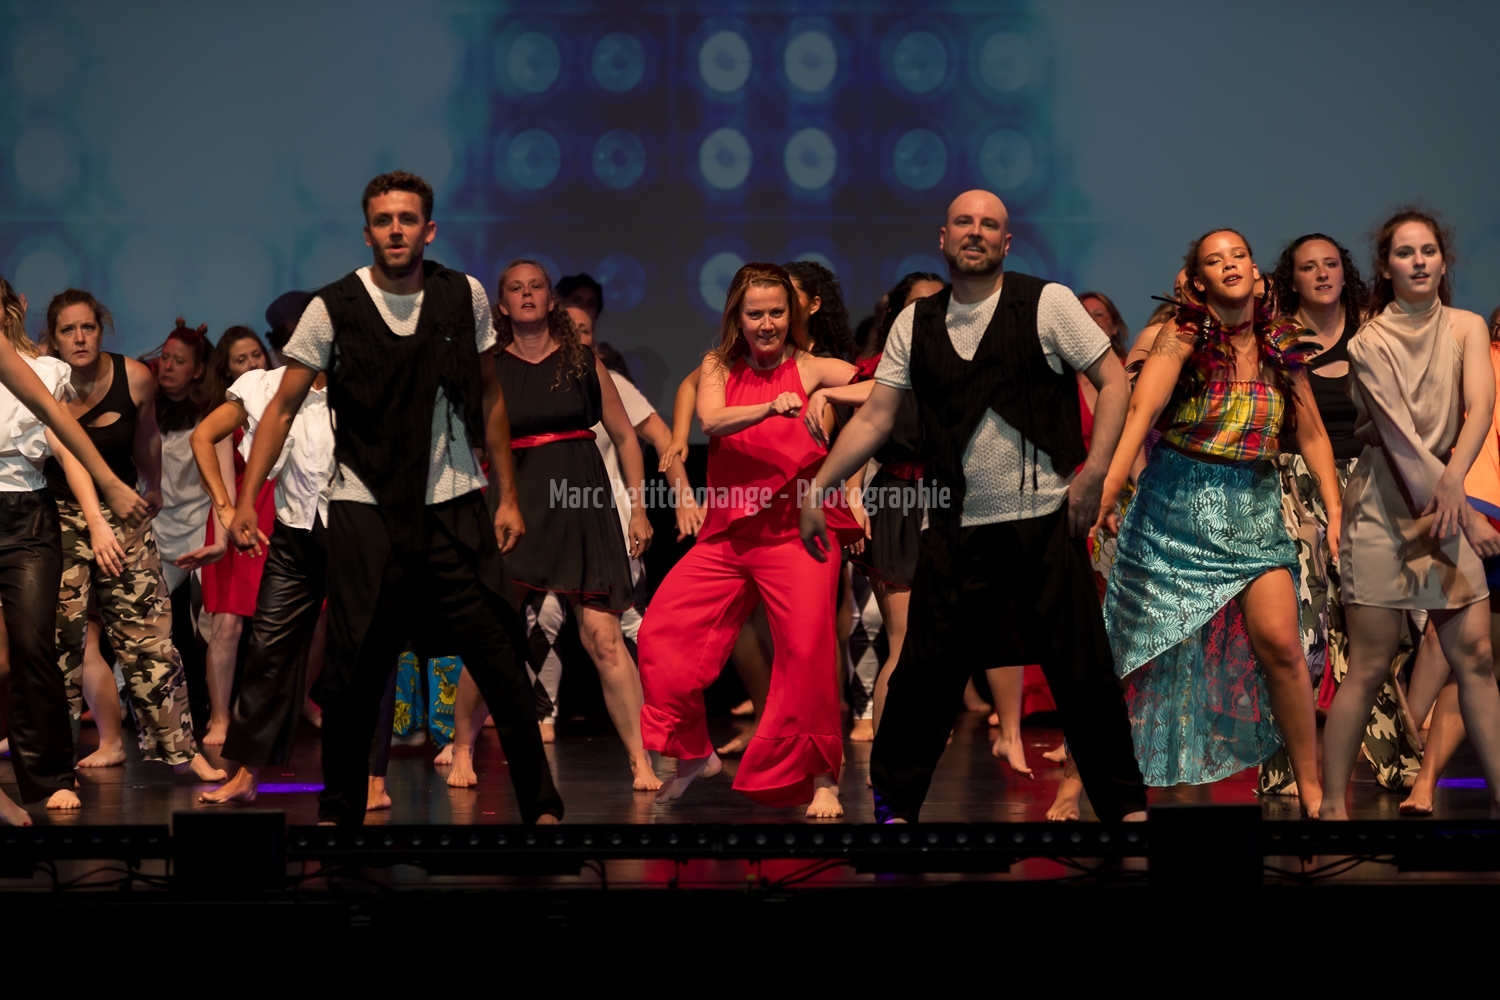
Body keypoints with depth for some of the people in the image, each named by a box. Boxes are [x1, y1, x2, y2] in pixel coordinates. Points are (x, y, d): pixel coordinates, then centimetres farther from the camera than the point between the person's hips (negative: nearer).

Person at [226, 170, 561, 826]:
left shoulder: (465, 297, 4)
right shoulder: (334, 308, -3)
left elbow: (489, 398, 15)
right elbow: (283, 408, 2)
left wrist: (507, 494, 13)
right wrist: (246, 498, -6)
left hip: (453, 507, 1)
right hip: (365, 509, -1)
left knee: (501, 661, -4)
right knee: (354, 672, 0)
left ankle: (541, 808, 6)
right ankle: (339, 811, 16)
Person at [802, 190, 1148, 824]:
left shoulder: (1047, 303, 0)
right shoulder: (915, 324, 9)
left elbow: (1113, 379, 1)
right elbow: (873, 419, 10)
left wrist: (1093, 471, -8)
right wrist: (817, 488, 4)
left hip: (1045, 518, -2)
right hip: (957, 529, 2)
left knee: (1082, 669, 0)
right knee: (925, 669, 2)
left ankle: (1124, 803, 13)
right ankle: (892, 803, 17)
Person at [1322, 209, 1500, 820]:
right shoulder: (1369, 342, -7)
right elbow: (1399, 434, -13)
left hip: (1444, 501, 4)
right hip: (1384, 504, -4)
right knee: (1370, 667, -4)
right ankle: (1333, 805, 2)